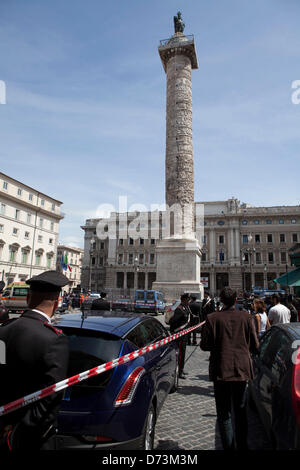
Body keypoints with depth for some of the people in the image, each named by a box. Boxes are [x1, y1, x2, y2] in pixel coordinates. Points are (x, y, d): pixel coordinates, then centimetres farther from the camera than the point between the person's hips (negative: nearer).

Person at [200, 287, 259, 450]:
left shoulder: (212, 318, -12)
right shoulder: (246, 317, -6)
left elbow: (205, 345, -10)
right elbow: (255, 346, -1)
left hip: (221, 371, -3)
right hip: (242, 370, 3)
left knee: (224, 413, 11)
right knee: (241, 411, 21)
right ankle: (242, 445, 31)